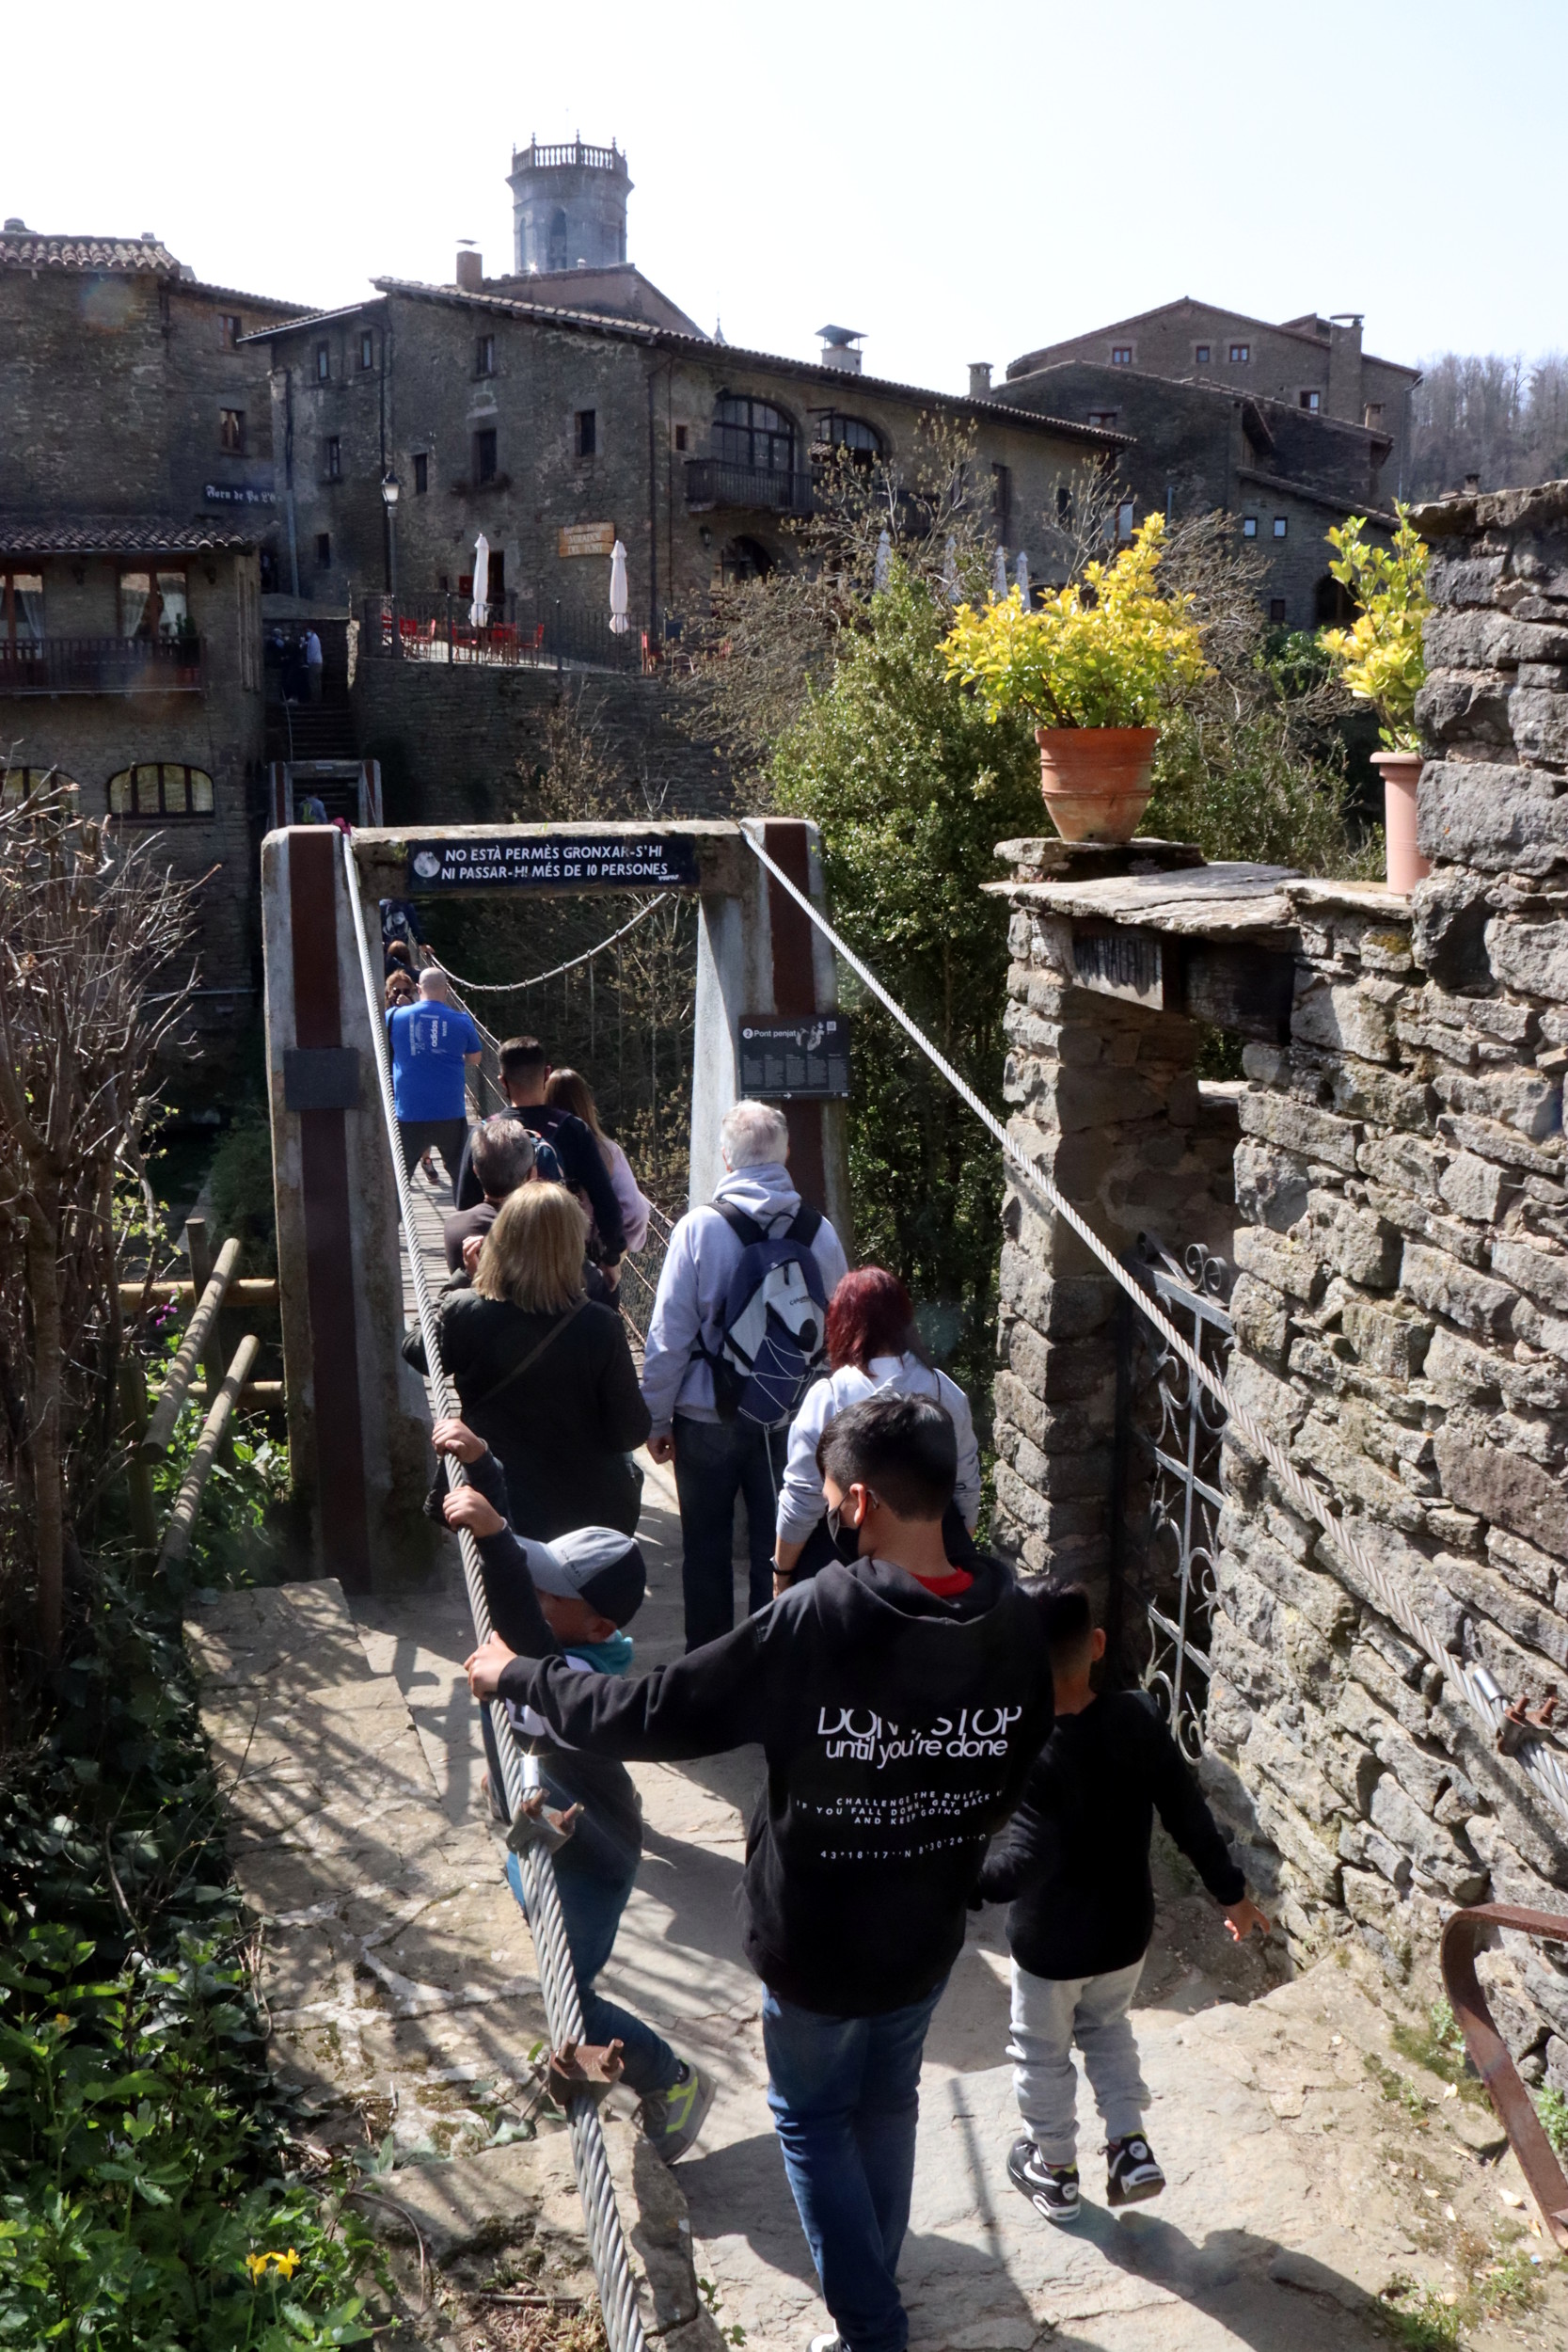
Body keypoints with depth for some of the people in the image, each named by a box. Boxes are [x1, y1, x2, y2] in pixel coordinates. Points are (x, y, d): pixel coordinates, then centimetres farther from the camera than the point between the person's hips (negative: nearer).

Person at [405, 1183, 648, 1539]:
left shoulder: (464, 1313, -17)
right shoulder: (600, 1326, -21)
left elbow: (416, 1352, 7)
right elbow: (630, 1432, -13)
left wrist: (459, 1281, 12)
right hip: (592, 1512, -1)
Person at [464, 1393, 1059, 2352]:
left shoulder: (817, 1620, -31)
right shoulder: (1021, 1619, -16)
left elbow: (649, 1714, -24)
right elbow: (1023, 1779, -1)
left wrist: (519, 1675, -9)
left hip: (821, 1940, -5)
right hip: (930, 1933, 5)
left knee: (814, 2116, 21)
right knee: (886, 2102, 28)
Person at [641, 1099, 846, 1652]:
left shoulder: (699, 1227, -14)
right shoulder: (819, 1232, -6)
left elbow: (669, 1334, -10)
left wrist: (657, 1418, 0)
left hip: (708, 1419, -2)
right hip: (791, 1420, 2)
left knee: (706, 1551, 14)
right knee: (778, 1552, 13)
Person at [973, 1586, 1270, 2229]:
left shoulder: (1030, 1754, -32)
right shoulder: (1137, 1717, -18)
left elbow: (1024, 1861, -40)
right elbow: (1188, 1813, -7)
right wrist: (1232, 1891, 5)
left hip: (1050, 1944, -4)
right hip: (1126, 1932, 4)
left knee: (1042, 2053, 22)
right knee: (1106, 2027, 32)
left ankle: (1055, 2172, 40)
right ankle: (1130, 2146, 25)